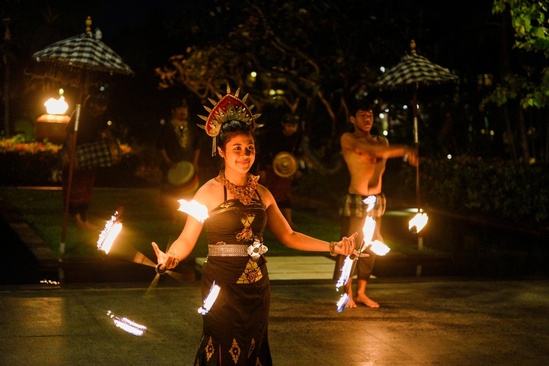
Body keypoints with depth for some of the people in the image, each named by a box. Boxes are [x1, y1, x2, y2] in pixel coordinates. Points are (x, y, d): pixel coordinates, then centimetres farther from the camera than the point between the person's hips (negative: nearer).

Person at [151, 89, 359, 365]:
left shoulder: (261, 193, 8)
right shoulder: (210, 191, -7)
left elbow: (288, 236, 12)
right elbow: (186, 239, -11)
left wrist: (333, 247, 6)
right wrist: (169, 257, -32)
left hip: (257, 289, 5)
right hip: (222, 289, -5)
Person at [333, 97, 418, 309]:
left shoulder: (381, 141, 13)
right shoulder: (348, 139, -4)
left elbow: (381, 159, -6)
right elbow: (373, 149, -21)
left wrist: (375, 179, -28)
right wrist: (404, 150, -32)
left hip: (376, 201, 5)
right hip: (355, 201, -5)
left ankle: (361, 293, 17)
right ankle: (347, 294, 7)